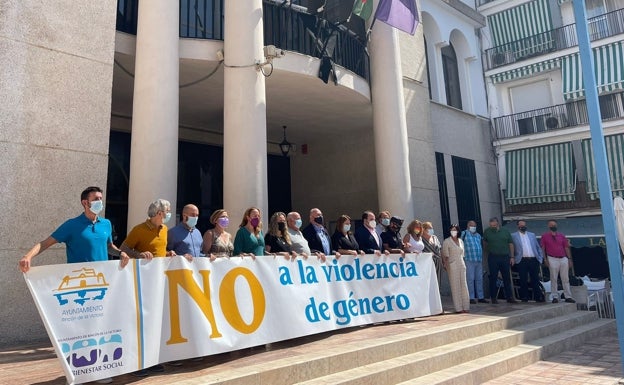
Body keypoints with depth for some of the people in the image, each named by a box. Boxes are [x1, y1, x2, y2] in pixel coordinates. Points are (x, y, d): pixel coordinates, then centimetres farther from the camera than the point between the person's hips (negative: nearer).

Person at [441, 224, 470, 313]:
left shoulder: (461, 241, 14)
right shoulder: (447, 241, -2)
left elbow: (462, 253, 19)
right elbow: (445, 255, -5)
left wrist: (463, 264, 13)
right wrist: (446, 265, -11)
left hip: (461, 264, 5)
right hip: (452, 265, -5)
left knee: (464, 285, 3)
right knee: (455, 286, -4)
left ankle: (465, 307, 10)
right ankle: (458, 308, -1)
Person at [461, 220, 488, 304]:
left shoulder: (478, 235, 19)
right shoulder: (464, 233, -1)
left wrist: (482, 258, 22)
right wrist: (463, 255, -12)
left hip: (479, 260, 6)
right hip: (469, 260, -6)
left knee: (479, 279, 9)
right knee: (470, 279, -5)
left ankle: (480, 297, 17)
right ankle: (471, 297, 0)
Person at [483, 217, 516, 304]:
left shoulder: (505, 231, 5)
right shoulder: (487, 232, 1)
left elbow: (511, 244, 8)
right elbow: (484, 243, 15)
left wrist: (512, 257, 3)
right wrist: (489, 249, 3)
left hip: (505, 257, 2)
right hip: (493, 258, -2)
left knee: (507, 278, 7)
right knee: (493, 278, 2)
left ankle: (509, 297, 16)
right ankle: (493, 298, 10)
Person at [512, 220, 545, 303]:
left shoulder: (532, 235, 17)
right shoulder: (513, 235, 5)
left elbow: (538, 247, 17)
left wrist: (540, 258, 8)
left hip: (533, 260, 3)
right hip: (522, 261, -3)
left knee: (535, 279, 4)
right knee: (523, 280, 0)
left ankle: (538, 297, 9)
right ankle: (524, 297, 8)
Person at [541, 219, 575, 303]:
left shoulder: (562, 236, 12)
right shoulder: (545, 236, 3)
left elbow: (566, 248, 12)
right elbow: (543, 248, 2)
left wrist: (569, 259, 6)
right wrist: (545, 259, -5)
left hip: (564, 259, 3)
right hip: (552, 259, -3)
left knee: (565, 279, 5)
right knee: (553, 279, 0)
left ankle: (568, 297, 10)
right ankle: (554, 297, 6)